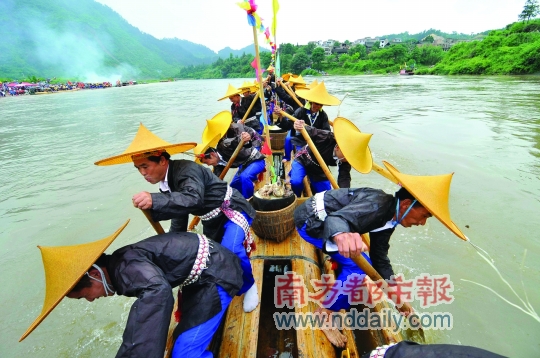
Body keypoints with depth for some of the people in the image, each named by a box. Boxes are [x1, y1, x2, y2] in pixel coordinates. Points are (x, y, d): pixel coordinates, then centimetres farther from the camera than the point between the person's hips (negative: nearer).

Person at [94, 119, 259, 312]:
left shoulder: (186, 170, -26)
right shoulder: (166, 184, 1)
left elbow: (193, 198, -47)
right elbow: (179, 217, 13)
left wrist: (154, 201, -59)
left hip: (232, 211, -9)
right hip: (213, 221, 9)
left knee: (231, 251, -29)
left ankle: (249, 286, 1)